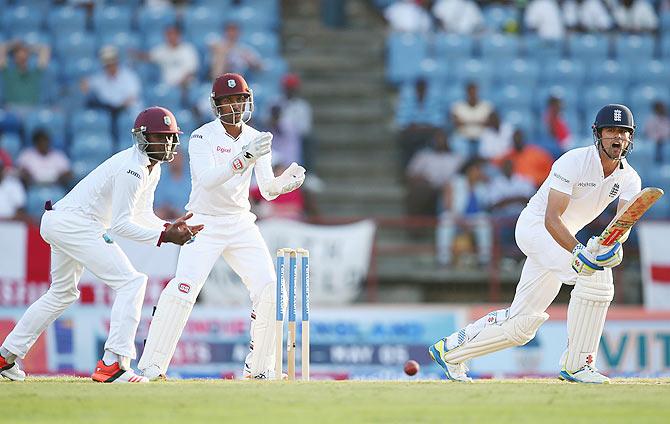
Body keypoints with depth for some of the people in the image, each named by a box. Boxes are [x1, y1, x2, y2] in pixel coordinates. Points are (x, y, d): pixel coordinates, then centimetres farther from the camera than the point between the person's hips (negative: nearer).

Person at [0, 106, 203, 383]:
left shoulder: (152, 168, 11)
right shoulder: (132, 169, -21)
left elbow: (142, 214, 14)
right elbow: (120, 224, -22)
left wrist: (170, 228, -3)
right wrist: (162, 236, -24)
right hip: (74, 223, -12)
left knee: (63, 293, 27)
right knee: (131, 282, -18)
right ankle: (113, 364, -26)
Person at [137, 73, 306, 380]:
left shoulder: (255, 139, 3)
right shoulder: (202, 138, -11)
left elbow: (268, 191, -2)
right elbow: (207, 179, -28)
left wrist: (285, 181, -24)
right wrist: (244, 158, -39)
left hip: (241, 225, 5)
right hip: (204, 224, -5)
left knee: (267, 287, -8)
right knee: (184, 288, -21)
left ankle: (259, 367, 5)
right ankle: (151, 366, -17)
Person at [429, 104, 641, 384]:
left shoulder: (629, 179, -1)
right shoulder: (575, 161, -21)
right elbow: (551, 218, -28)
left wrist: (614, 243, -40)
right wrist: (577, 251, -44)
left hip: (562, 238, 8)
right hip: (534, 225, -8)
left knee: (522, 324, 8)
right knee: (594, 274, -30)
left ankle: (449, 350, 23)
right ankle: (576, 365, -23)